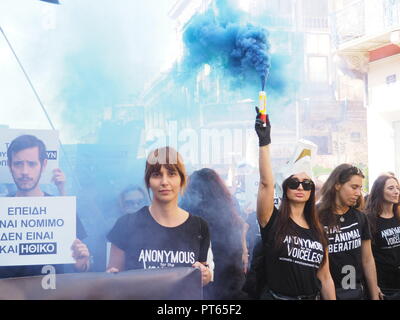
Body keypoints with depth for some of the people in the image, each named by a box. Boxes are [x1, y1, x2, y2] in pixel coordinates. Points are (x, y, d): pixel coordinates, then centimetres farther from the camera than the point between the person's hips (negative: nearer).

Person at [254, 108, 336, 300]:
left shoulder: (318, 232, 4)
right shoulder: (273, 220, -8)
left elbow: (325, 278, 7)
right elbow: (266, 182, -23)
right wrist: (264, 142, -28)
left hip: (311, 296, 4)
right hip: (276, 296, -4)